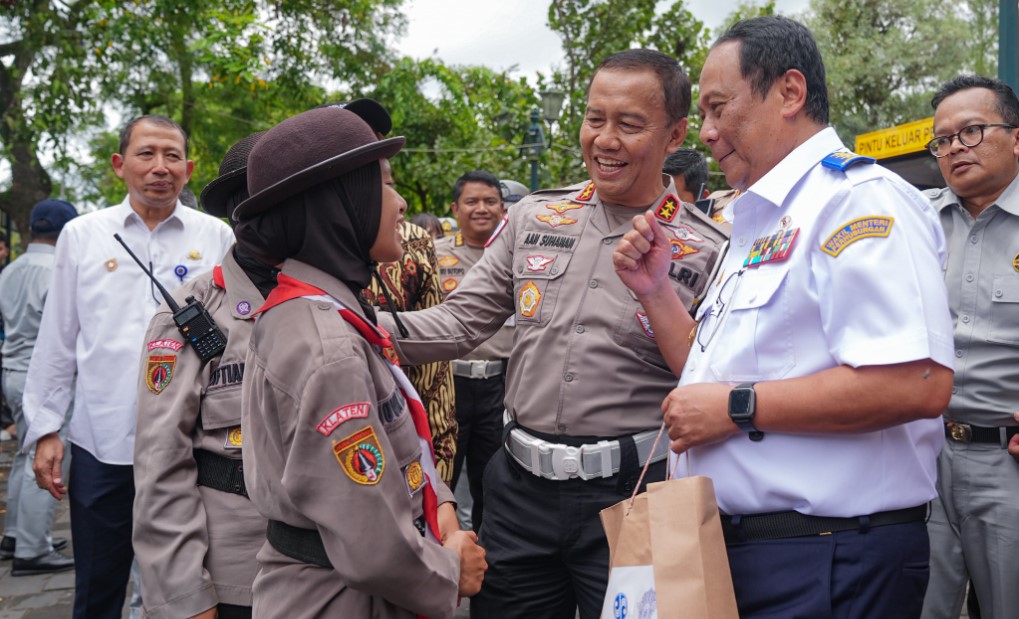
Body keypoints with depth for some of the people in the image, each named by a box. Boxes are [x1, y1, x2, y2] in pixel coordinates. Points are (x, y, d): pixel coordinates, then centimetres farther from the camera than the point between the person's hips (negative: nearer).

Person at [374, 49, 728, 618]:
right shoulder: (534, 217, 6)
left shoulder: (705, 250, -5)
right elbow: (462, 321, 4)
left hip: (630, 493, -3)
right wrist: (362, 324, -8)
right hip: (522, 486, 4)